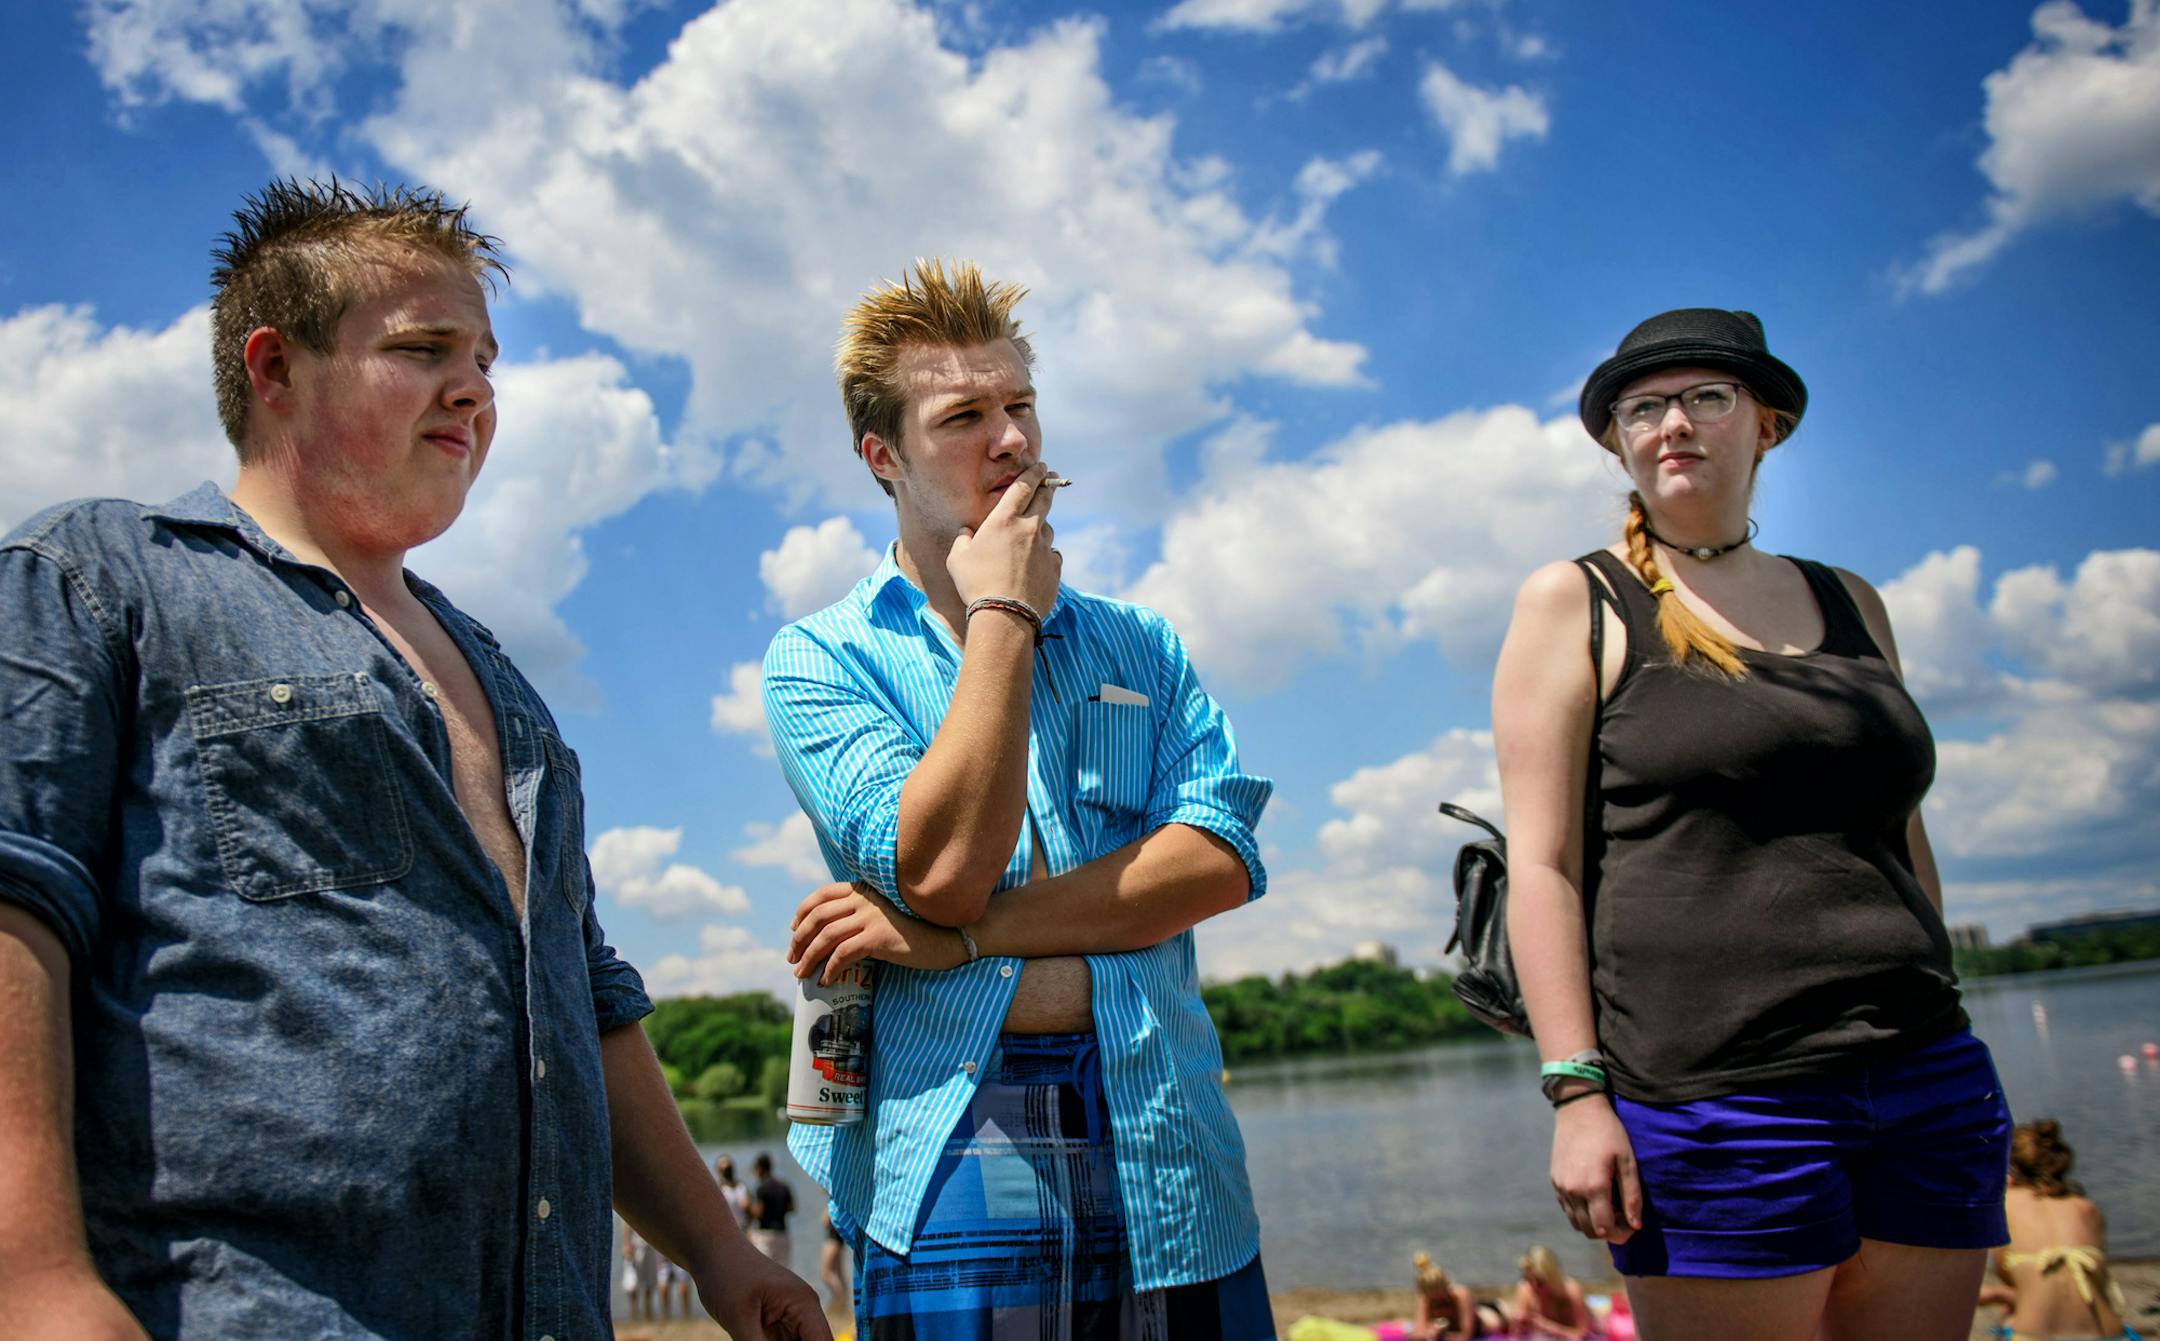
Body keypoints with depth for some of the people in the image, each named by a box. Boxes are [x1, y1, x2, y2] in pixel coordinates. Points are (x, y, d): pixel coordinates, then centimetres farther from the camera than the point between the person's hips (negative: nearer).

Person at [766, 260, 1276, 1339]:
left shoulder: (1137, 646, 12)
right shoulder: (818, 660, 2)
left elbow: (1220, 859, -3)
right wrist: (1005, 617, -7)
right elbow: (943, 868, -14)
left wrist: (966, 934, -12)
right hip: (954, 1174, -3)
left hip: (1171, 1168, 3)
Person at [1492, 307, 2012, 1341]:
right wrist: (1576, 1091, -13)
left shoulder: (1850, 603, 16)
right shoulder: (1574, 604, 2)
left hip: (1930, 1088, 5)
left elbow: (1902, 830, 21)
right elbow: (1542, 861, -6)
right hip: (1716, 1102, -5)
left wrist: (1930, 1014, 18)